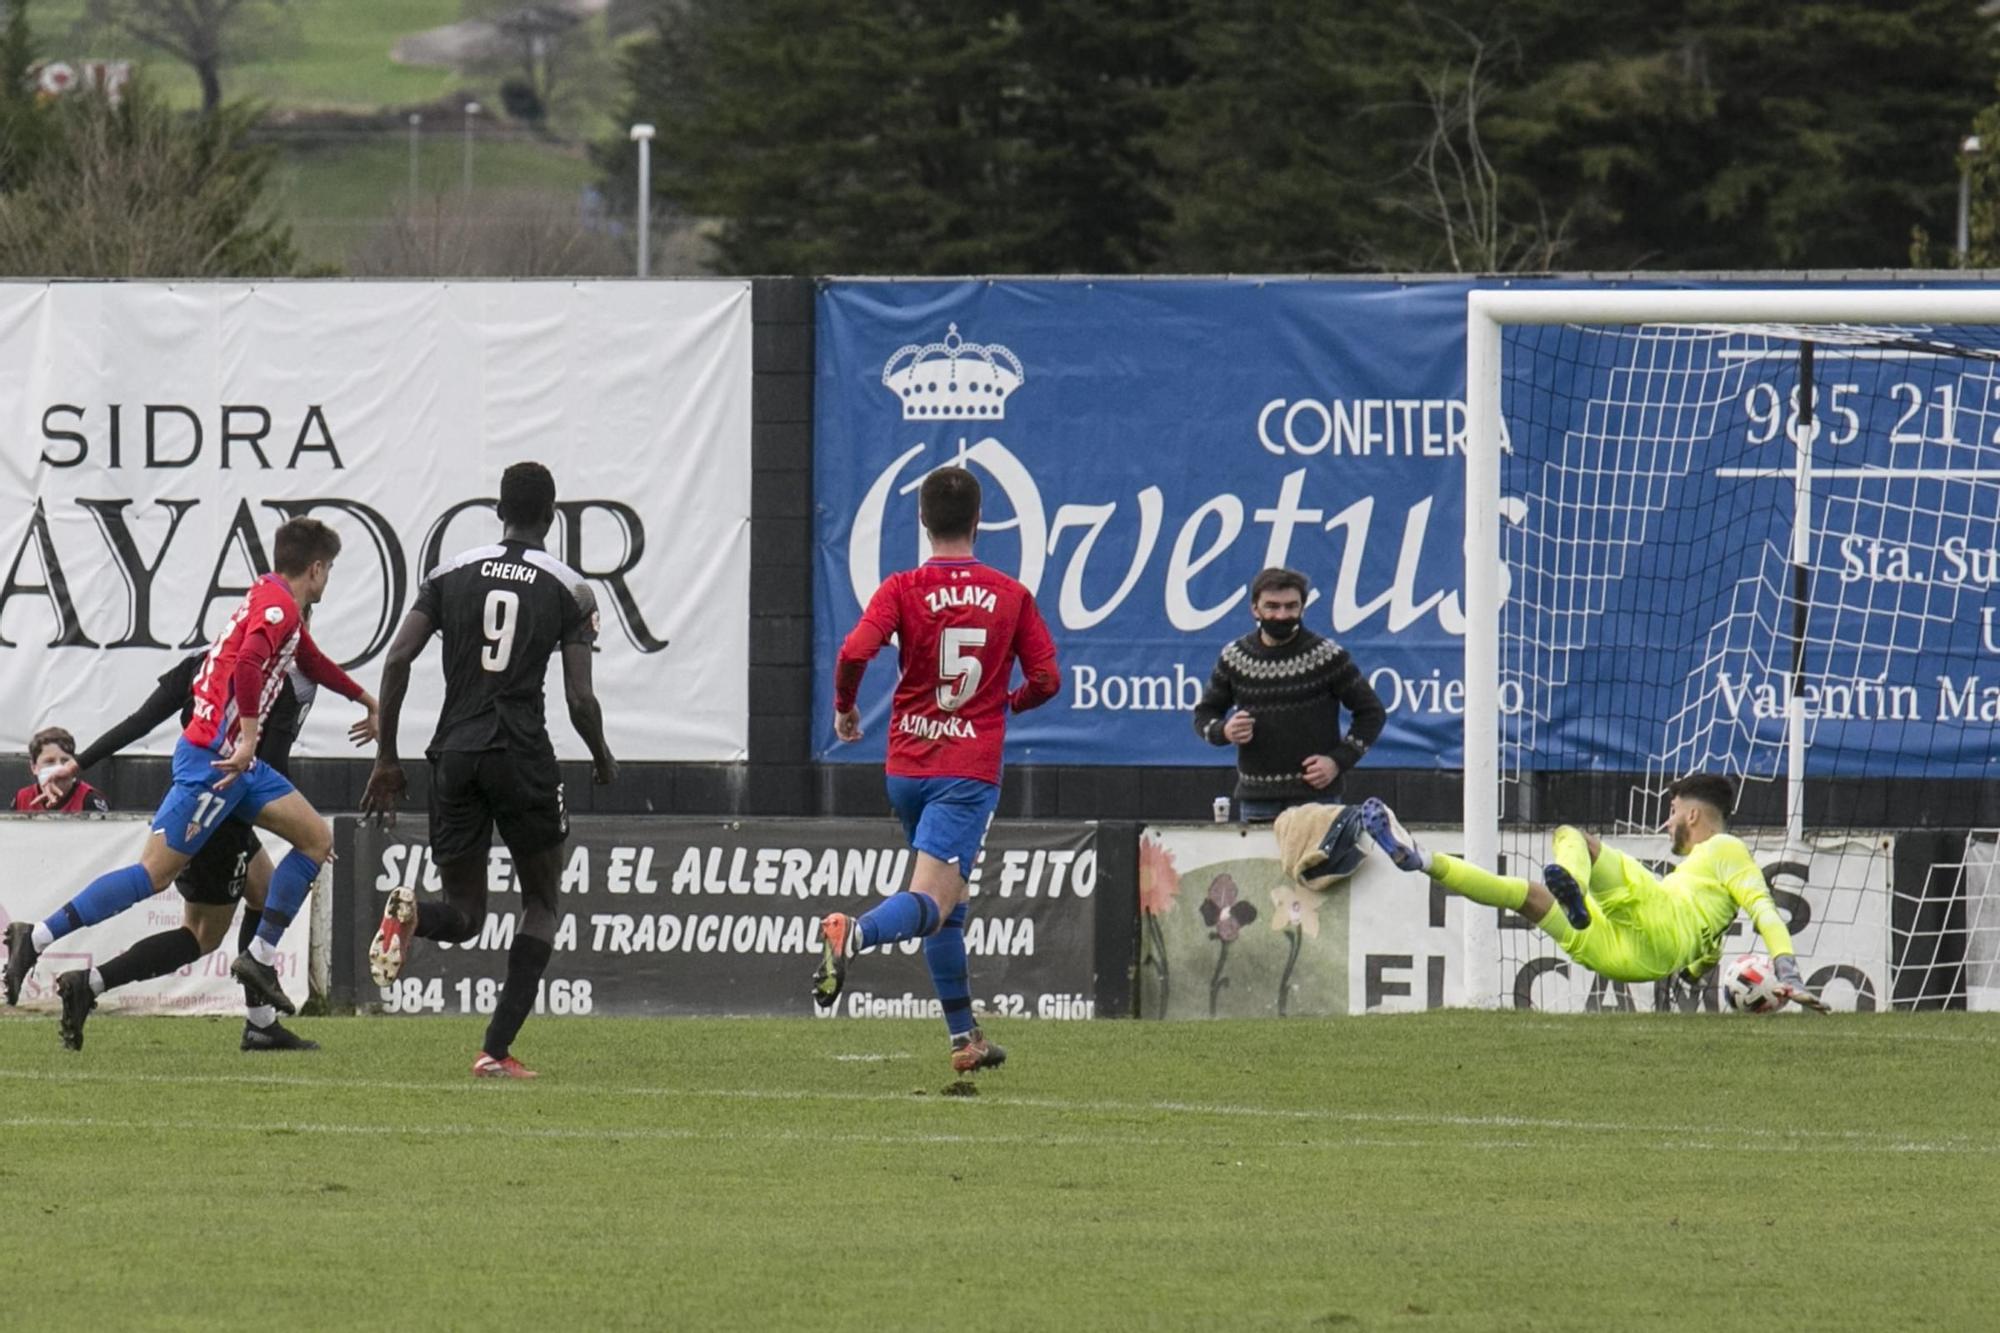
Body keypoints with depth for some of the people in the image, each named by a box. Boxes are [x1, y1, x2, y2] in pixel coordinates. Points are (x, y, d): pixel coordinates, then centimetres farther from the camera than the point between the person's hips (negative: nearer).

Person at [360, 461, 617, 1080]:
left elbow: (397, 660, 0)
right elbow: (580, 700, -2)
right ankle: (497, 1050, 0)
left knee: (464, 915, 12)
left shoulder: (451, 575, 8)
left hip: (455, 753, 3)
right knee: (541, 904, 14)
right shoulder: (569, 589, 2)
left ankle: (409, 913, -26)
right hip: (523, 755, -3)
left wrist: (387, 757, 7)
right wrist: (603, 759, 18)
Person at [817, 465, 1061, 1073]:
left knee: (947, 904, 19)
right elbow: (1046, 679, 2)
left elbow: (855, 653, -16)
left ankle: (964, 1035, 23)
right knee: (933, 901, -15)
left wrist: (845, 708, 4)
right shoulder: (1011, 595, 2)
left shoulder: (903, 589, -2)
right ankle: (854, 933, -47)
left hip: (907, 766, 2)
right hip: (971, 769, -2)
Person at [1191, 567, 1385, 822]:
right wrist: (1223, 731, -7)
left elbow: (1371, 712, 4)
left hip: (1314, 796, -3)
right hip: (1256, 798, 3)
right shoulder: (1234, 658, 6)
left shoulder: (1327, 656, -2)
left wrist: (1338, 761, -7)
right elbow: (1204, 714, 17)